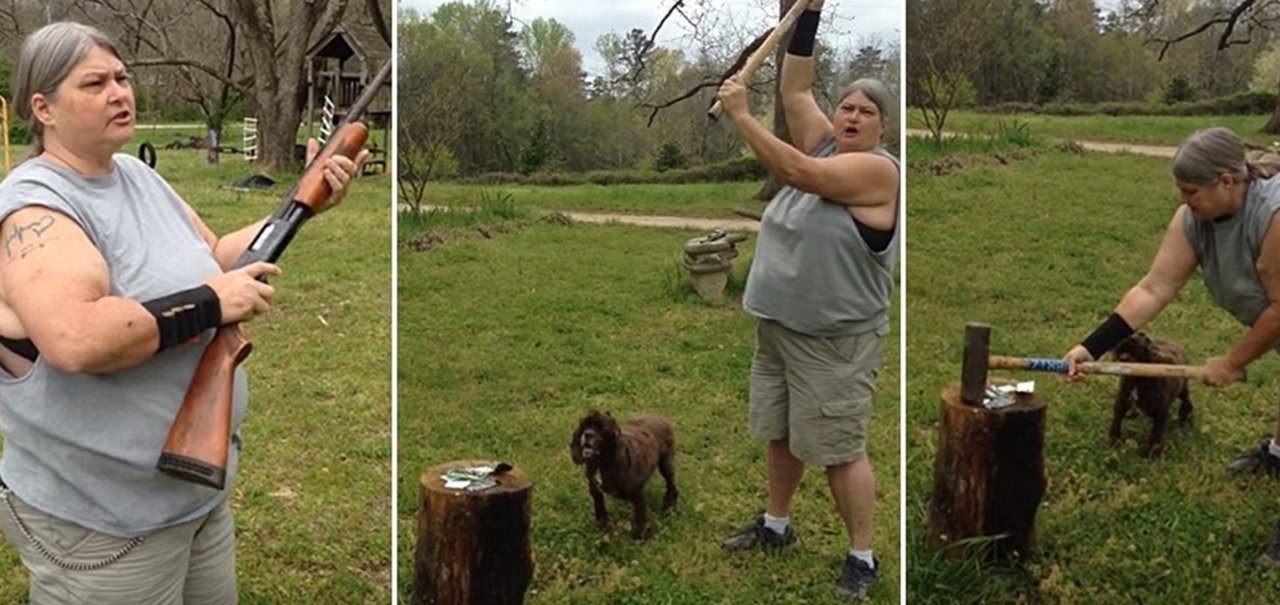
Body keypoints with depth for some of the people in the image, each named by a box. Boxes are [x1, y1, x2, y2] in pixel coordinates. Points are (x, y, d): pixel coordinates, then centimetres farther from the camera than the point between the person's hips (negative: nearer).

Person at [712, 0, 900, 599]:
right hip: (777, 326, 8)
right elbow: (795, 88, 4)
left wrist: (740, 115, -24)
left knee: (840, 450, -1)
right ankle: (775, 525, 38)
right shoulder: (821, 142, 5)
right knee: (780, 433, 20)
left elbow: (798, 172, -26)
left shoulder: (877, 169, -17)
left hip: (834, 340, -8)